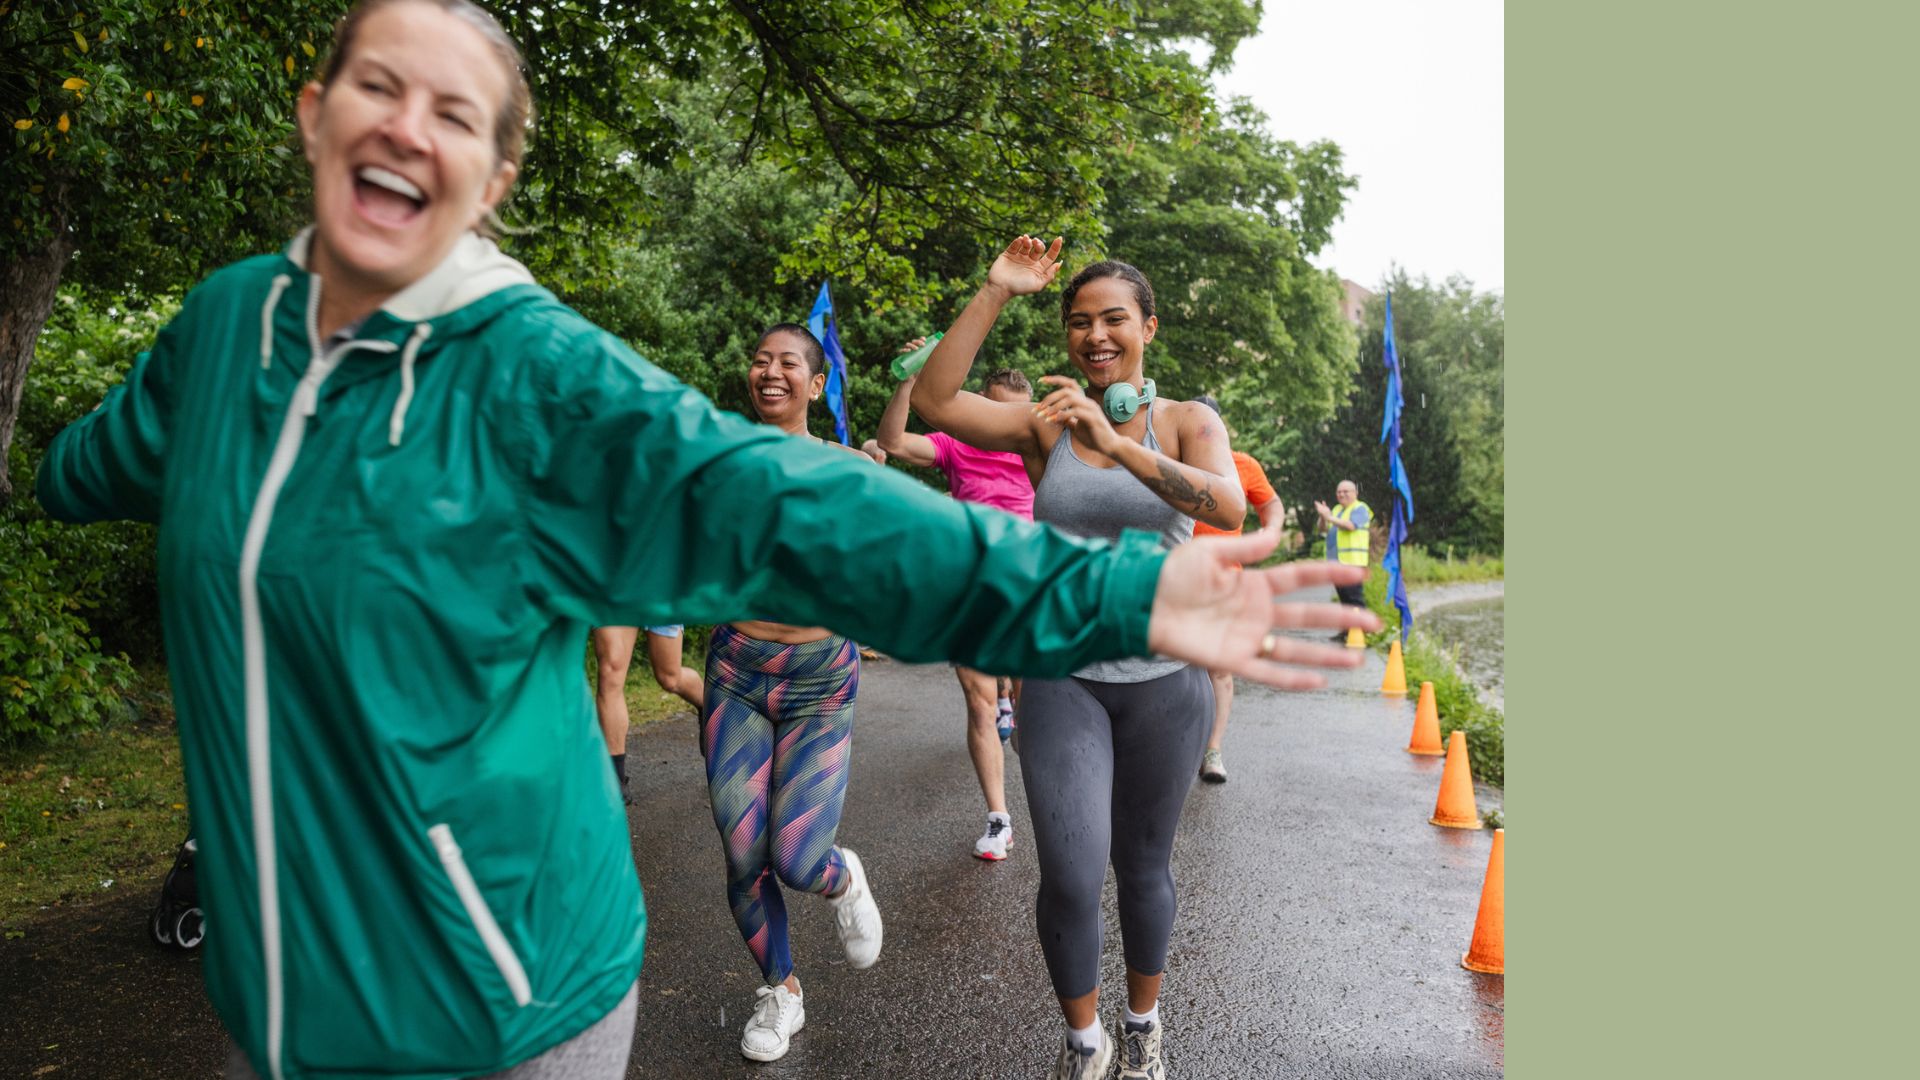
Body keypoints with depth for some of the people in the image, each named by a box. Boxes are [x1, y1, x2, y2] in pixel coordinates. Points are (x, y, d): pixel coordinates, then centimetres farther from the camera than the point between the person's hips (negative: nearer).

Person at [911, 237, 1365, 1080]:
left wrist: (1118, 444, -32)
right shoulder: (1045, 425, 0)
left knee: (1143, 866, 13)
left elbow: (1229, 509, -21)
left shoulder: (1188, 423, -1)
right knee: (1070, 877, -9)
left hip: (1164, 678, 0)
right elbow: (932, 401, -13)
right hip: (1063, 676, 0)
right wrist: (995, 292, -15)